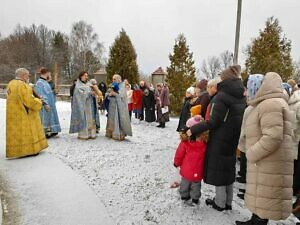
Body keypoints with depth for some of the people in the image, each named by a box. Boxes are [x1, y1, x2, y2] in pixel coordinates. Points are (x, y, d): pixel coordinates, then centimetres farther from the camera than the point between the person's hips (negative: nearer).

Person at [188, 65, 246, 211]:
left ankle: (220, 203, 19)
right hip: (233, 139, 7)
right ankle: (227, 202, 29)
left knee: (217, 169, 7)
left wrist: (193, 129, -16)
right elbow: (238, 119, 10)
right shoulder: (241, 97, 6)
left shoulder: (221, 96, -18)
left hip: (219, 140, -7)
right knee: (228, 169, 17)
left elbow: (213, 122, -21)